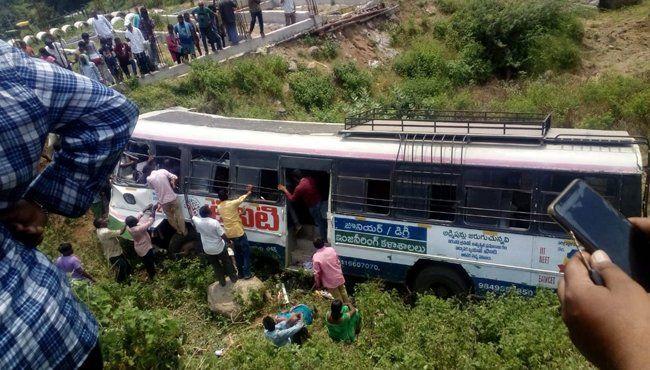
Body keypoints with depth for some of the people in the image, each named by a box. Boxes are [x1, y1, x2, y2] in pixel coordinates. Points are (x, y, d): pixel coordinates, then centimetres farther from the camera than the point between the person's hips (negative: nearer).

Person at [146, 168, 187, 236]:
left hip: (163, 201, 0)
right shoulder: (163, 171, -7)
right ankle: (184, 231, 31)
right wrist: (173, 185, 9)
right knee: (179, 216, 18)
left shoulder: (149, 178, -8)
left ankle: (178, 230, 40)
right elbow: (175, 178, -8)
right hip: (173, 198, 0)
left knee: (170, 217, 24)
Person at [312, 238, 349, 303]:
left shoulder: (316, 257, -21)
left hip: (330, 281, -4)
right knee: (343, 292, 25)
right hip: (339, 277, 4)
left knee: (337, 297, 15)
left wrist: (317, 283, 1)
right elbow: (338, 262, 5)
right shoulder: (332, 249, -8)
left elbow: (317, 273, -15)